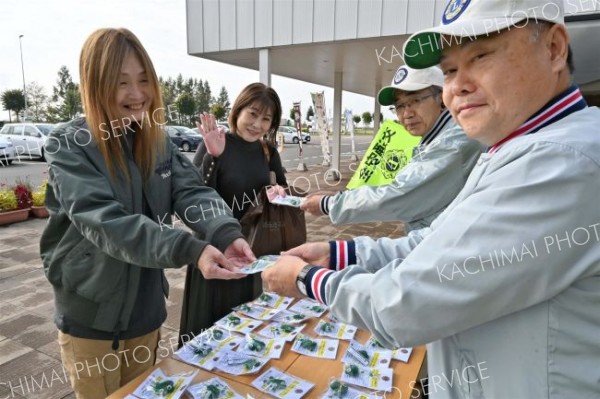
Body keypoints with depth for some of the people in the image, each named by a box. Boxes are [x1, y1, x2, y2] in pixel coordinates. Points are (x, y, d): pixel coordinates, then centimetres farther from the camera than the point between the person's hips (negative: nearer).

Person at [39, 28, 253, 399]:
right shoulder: (70, 145, -16)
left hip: (146, 309, 5)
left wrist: (227, 234, -33)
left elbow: (193, 193, -12)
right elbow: (104, 222, -29)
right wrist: (190, 250, -41)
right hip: (91, 315, -4)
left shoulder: (158, 141, -1)